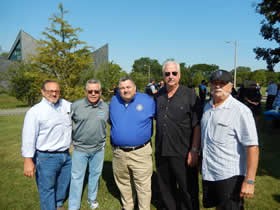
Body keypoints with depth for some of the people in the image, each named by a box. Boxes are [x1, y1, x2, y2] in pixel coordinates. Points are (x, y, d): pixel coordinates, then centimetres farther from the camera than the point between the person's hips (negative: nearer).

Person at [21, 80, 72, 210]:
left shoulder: (66, 105, 3)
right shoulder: (35, 111, -13)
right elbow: (29, 138, -14)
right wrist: (28, 161, -16)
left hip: (66, 155, 6)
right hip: (46, 158, -6)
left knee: (64, 184, 24)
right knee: (47, 188, 8)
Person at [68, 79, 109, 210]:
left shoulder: (106, 107, -4)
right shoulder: (76, 105, -10)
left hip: (98, 149, 2)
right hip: (80, 148, -2)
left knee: (95, 175, 18)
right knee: (76, 178, 7)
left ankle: (92, 198, 41)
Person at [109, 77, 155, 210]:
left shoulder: (148, 100, -7)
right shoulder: (114, 101, 5)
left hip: (141, 152, -4)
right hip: (118, 153, 4)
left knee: (143, 186, 4)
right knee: (123, 183, 21)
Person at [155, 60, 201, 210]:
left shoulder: (189, 95, -9)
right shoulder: (159, 95, 4)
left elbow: (197, 125, -11)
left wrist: (194, 150, -14)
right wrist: (156, 145, 11)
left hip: (183, 153, -4)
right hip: (161, 151, 5)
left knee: (187, 189, 12)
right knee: (165, 187, 22)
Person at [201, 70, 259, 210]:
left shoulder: (240, 110, -15)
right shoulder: (207, 107, 6)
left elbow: (252, 147, -18)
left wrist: (250, 181, -21)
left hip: (229, 175, -6)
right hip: (208, 173, 6)